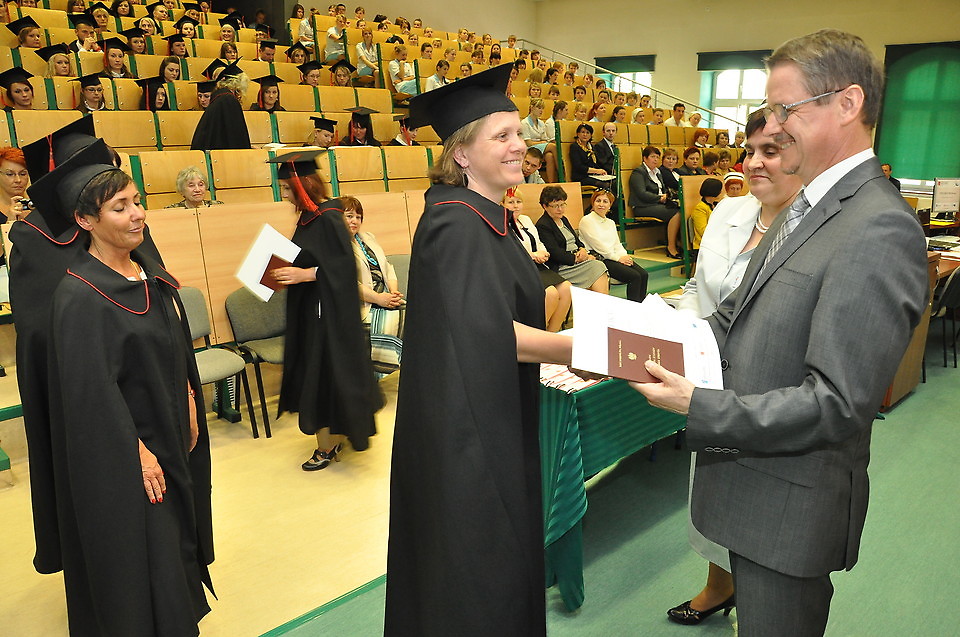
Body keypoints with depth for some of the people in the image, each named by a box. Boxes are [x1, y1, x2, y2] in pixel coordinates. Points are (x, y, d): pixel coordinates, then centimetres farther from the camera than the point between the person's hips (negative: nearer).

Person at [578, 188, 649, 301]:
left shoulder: (611, 222, 25)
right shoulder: (586, 220, 0)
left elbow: (617, 244, 19)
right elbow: (597, 245, -8)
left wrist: (624, 255, -4)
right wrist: (618, 258, -11)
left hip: (613, 256, 8)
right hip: (598, 258, -8)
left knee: (643, 274, -16)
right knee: (635, 276, -24)